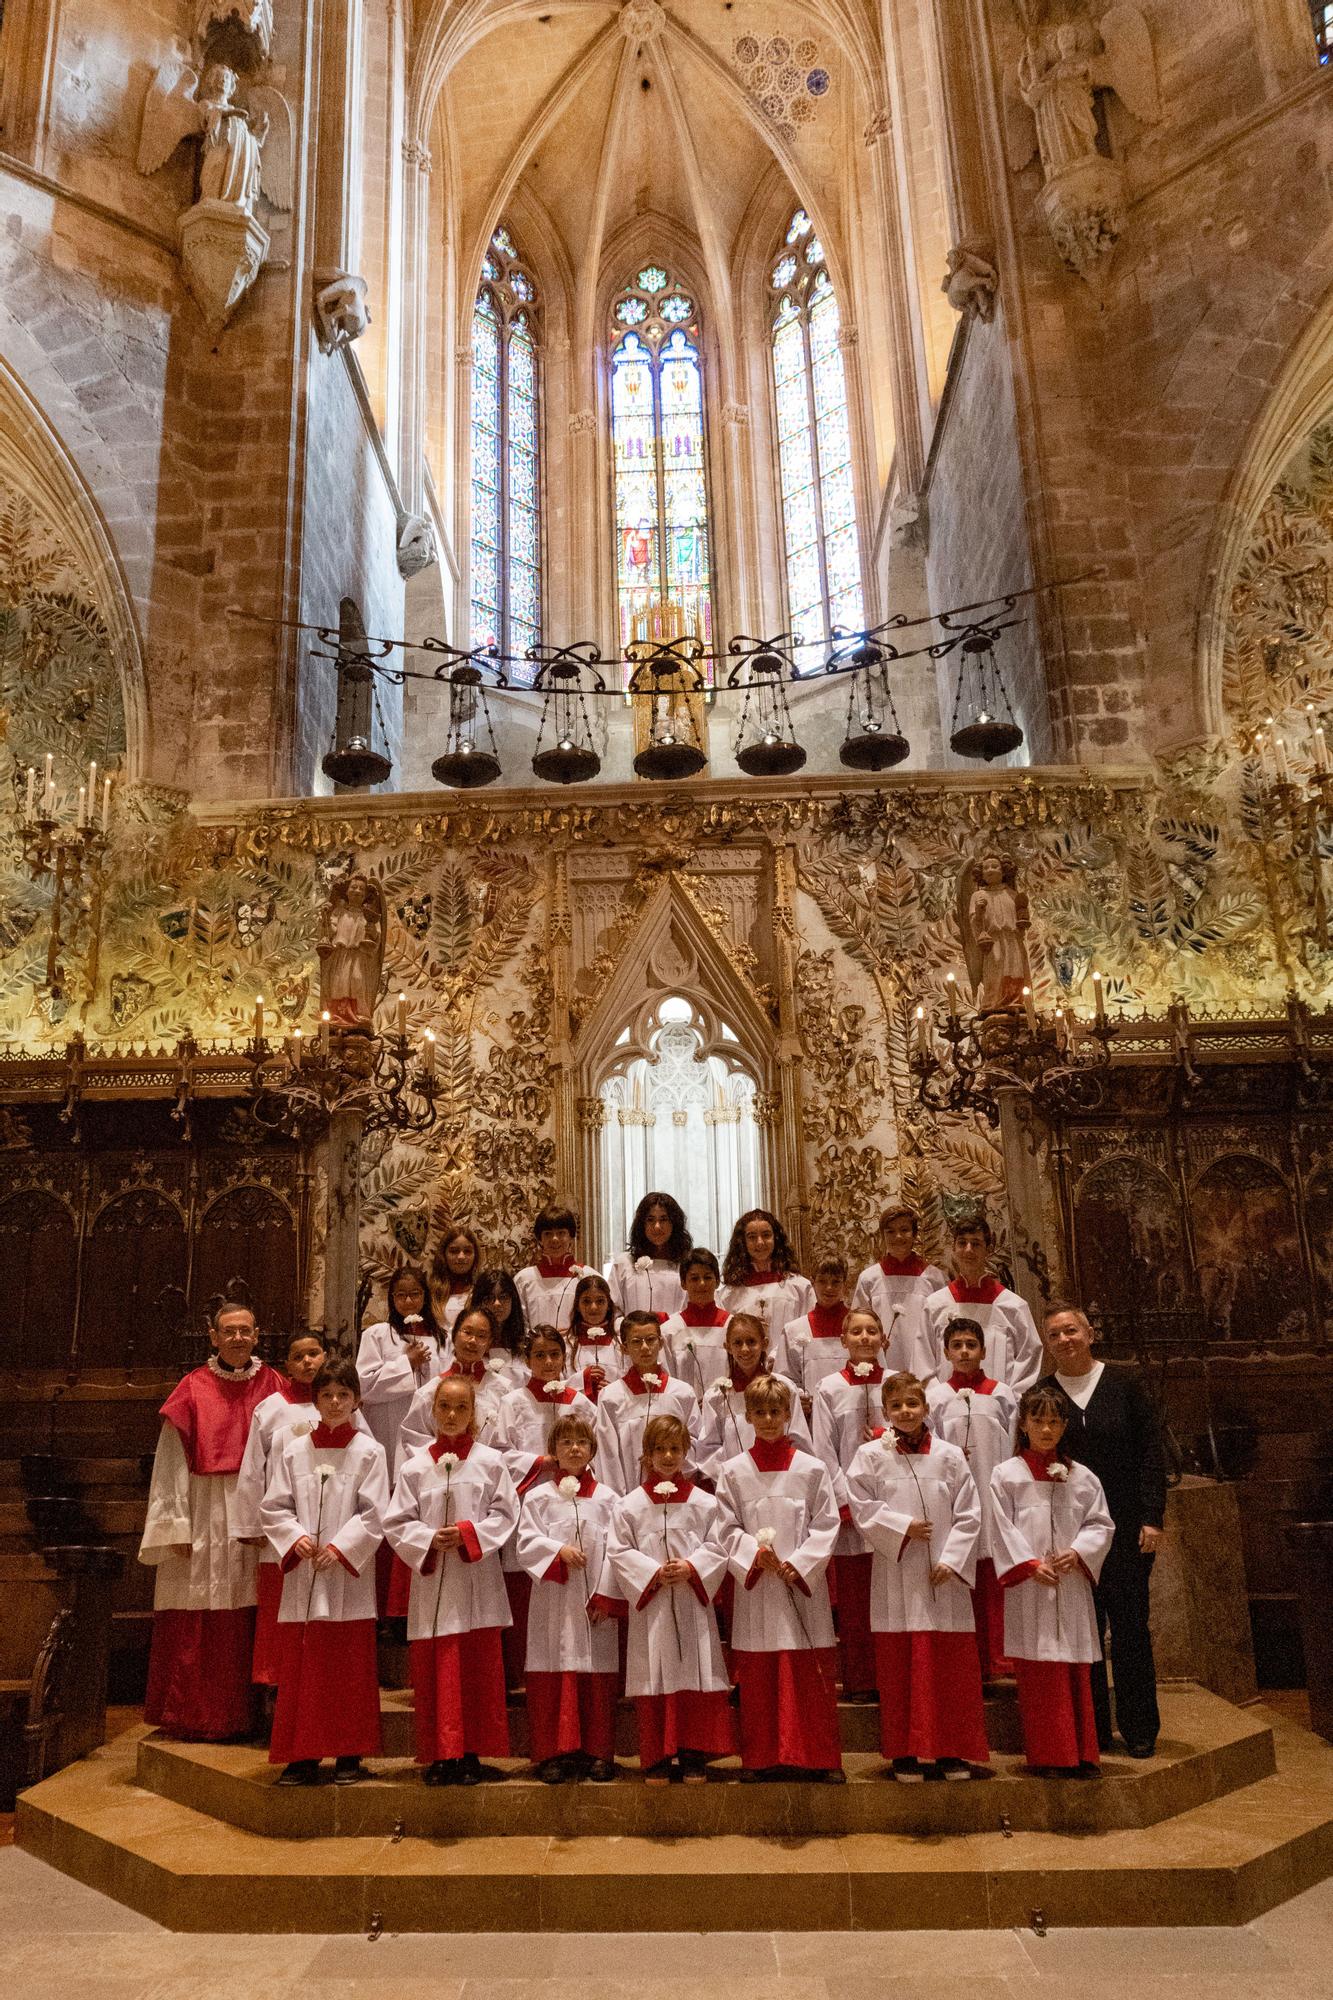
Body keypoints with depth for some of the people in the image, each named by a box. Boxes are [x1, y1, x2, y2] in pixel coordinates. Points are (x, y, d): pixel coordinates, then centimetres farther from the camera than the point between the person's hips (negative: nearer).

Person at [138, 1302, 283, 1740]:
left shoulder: (272, 1387, 6)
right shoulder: (193, 1390, 2)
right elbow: (172, 1465, 0)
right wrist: (176, 1527, -6)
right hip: (206, 1518, -1)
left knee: (247, 1624, 3)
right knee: (197, 1627, 2)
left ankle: (242, 1716, 15)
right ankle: (196, 1718, 16)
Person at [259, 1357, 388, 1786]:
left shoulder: (368, 1452, -1)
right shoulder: (293, 1449, 6)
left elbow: (374, 1514, -5)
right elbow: (274, 1507, 5)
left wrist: (340, 1547, -14)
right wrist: (296, 1538, -11)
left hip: (348, 1577, -2)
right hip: (302, 1576, 2)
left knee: (350, 1669, 3)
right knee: (299, 1668, 6)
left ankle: (350, 1754, 15)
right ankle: (302, 1755, 17)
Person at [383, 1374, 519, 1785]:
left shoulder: (489, 1462, -1)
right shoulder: (415, 1467, 2)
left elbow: (505, 1513, 0)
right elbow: (397, 1522, 2)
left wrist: (469, 1533, -13)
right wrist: (429, 1540, -14)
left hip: (477, 1585, -1)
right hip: (431, 1581, 1)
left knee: (478, 1670, 4)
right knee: (431, 1670, 3)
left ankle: (471, 1754, 15)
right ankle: (440, 1755, 16)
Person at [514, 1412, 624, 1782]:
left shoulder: (607, 1498, 4)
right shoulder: (539, 1496, 3)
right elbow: (527, 1542, -3)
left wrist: (606, 1596, -6)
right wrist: (559, 1550, -18)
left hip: (595, 1600, 0)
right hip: (553, 1600, 0)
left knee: (597, 1677, 4)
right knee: (552, 1676, 1)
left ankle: (598, 1753, 15)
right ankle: (555, 1753, 11)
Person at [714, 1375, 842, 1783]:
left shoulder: (811, 1469, 1)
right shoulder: (734, 1471, 2)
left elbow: (826, 1524, 0)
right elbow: (728, 1527, 2)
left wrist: (799, 1563, -11)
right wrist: (755, 1554, -14)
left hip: (804, 1584, 0)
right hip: (755, 1585, 1)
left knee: (812, 1675, 2)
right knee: (757, 1676, 5)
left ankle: (821, 1757, 14)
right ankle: (762, 1757, 18)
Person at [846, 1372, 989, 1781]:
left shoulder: (950, 1456, 3)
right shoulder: (870, 1456, 0)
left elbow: (969, 1515, 2)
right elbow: (861, 1508, -2)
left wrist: (952, 1560, -7)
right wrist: (903, 1528, -11)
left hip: (945, 1576, 1)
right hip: (896, 1576, -1)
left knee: (953, 1666, 5)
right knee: (900, 1666, 4)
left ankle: (954, 1751, 17)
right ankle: (907, 1753, 16)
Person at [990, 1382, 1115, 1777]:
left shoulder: (1081, 1476, 9)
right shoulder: (1006, 1475, 0)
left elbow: (1101, 1523, 8)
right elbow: (1003, 1528, -4)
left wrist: (1078, 1552, -8)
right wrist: (1031, 1564, -13)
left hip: (1072, 1584, 3)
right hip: (1028, 1585, -3)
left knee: (1076, 1672, 6)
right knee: (1037, 1674, -1)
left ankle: (1080, 1754, 17)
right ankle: (1047, 1755, 8)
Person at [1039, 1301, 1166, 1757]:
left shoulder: (1124, 1385, 1)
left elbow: (1151, 1450, 0)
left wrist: (1152, 1517, -6)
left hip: (1126, 1525, -1)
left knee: (1130, 1625, 3)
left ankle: (1140, 1729, 15)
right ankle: (1092, 1731, 15)